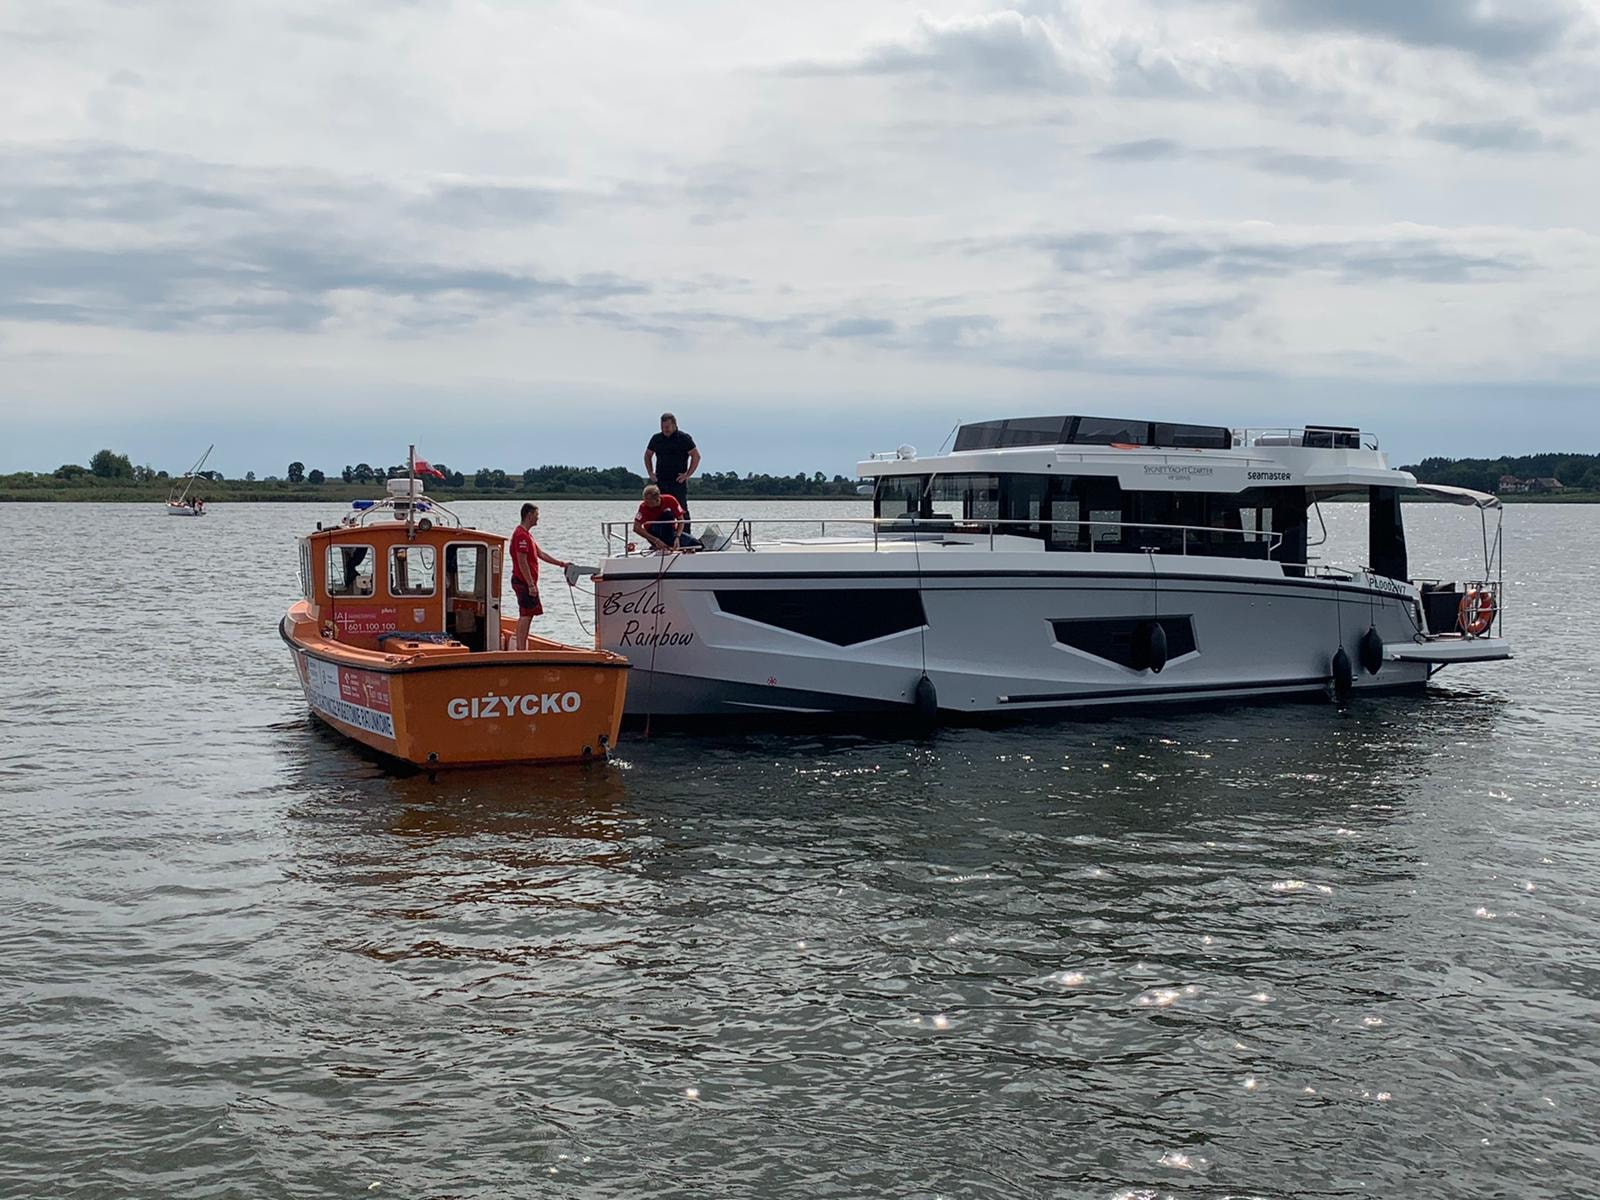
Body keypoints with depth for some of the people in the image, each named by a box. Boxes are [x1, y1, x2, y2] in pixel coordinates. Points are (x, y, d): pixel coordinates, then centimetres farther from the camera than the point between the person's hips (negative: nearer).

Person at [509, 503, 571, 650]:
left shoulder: (526, 534, 18)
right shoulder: (521, 535, -16)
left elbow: (541, 554, 23)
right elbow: (522, 562, -21)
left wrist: (561, 564, 23)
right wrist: (531, 585, -22)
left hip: (525, 582, 11)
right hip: (524, 582, -11)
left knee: (525, 615, 13)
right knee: (526, 615, -10)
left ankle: (520, 648, 16)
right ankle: (522, 650, -10)